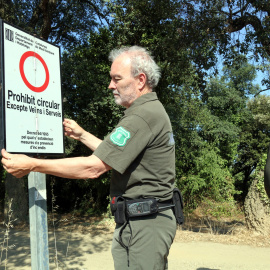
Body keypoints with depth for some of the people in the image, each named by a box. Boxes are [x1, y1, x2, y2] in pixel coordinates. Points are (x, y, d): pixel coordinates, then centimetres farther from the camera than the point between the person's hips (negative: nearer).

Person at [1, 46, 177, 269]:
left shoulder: (143, 116, -20)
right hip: (145, 219, 10)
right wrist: (82, 135, 19)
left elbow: (93, 168, -23)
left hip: (144, 223, -10)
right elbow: (113, 156, 22)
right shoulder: (152, 110, 15)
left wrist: (32, 165, -17)